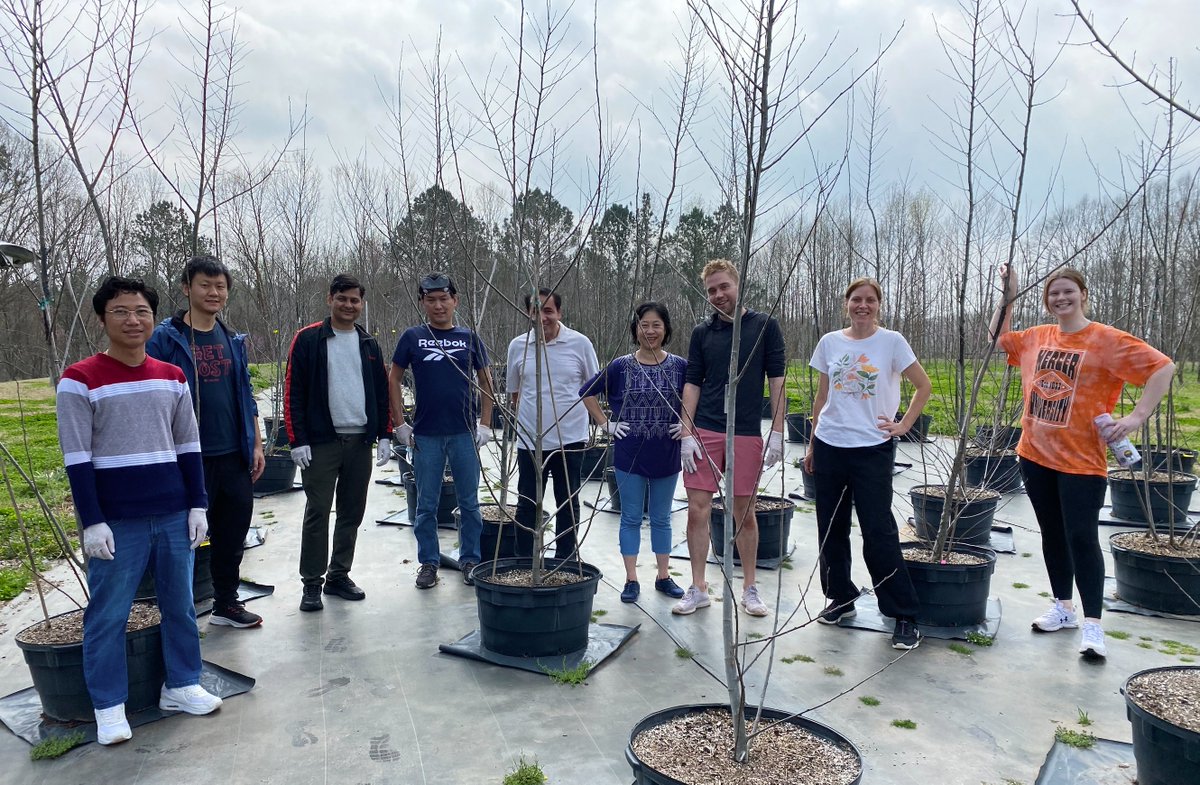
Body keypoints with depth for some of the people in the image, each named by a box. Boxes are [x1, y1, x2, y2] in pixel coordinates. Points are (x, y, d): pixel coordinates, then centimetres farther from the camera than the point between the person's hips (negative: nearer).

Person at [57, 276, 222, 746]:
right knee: (108, 614, 6)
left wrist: (198, 505, 6)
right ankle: (109, 706, 20)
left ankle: (181, 686, 27)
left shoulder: (172, 378, 7)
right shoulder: (80, 380, -6)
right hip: (117, 521, -4)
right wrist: (92, 522, -11)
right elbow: (77, 459, -8)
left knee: (180, 605, 12)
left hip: (173, 515, 4)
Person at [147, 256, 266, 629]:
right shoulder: (166, 338, -5)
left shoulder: (233, 340, 11)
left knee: (233, 531, 13)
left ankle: (226, 603, 29)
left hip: (235, 456, 5)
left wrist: (256, 444, 11)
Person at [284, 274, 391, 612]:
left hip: (360, 442, 4)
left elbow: (382, 391, 13)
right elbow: (293, 393, -5)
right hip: (321, 442, -4)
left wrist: (384, 435, 6)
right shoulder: (308, 339, -2)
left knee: (352, 513, 10)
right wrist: (298, 441, -10)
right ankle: (312, 583, 11)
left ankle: (339, 575, 23)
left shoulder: (368, 343, 12)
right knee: (317, 513, -1)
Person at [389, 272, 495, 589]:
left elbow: (486, 382, 7)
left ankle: (470, 560, 21)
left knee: (469, 502, 8)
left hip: (464, 432, 0)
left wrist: (485, 424, -1)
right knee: (426, 504, 9)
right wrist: (400, 425, -2)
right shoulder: (412, 337, 2)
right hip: (425, 434, 0)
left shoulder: (469, 337, 4)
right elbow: (394, 380, 5)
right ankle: (428, 563, 22)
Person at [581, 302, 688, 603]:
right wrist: (606, 424, 0)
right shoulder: (620, 367, -4)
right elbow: (587, 392, 5)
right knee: (631, 518, 8)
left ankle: (663, 576, 26)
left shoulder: (680, 367, -3)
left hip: (667, 455, 1)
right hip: (629, 454, 0)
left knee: (661, 518, 13)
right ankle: (631, 580, 18)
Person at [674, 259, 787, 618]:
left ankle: (750, 588, 22)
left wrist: (777, 432, -6)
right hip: (705, 432, 2)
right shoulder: (702, 332, 7)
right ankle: (698, 589, 13)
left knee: (744, 513, 7)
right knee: (698, 510, 0)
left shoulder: (765, 326, 1)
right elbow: (692, 384, 6)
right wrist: (687, 434, -3)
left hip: (747, 434, -1)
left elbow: (776, 380, 0)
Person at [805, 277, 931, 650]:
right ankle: (841, 598, 28)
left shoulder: (892, 341, -3)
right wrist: (812, 445, 12)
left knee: (879, 532, -5)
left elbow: (924, 386, 4)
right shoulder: (830, 342, 6)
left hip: (873, 448, -4)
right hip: (829, 447, 4)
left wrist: (903, 426, -3)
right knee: (831, 528, 10)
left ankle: (904, 615, 8)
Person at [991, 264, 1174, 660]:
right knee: (1052, 534, 14)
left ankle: (1092, 624, 5)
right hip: (1035, 455, 6)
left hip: (1081, 460, -5)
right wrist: (1008, 296, 13)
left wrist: (1137, 416, -17)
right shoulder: (1037, 337, 7)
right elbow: (999, 337, 25)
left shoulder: (1106, 340, -9)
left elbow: (1163, 367, -11)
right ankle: (1064, 607, 28)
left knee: (1081, 538, -5)